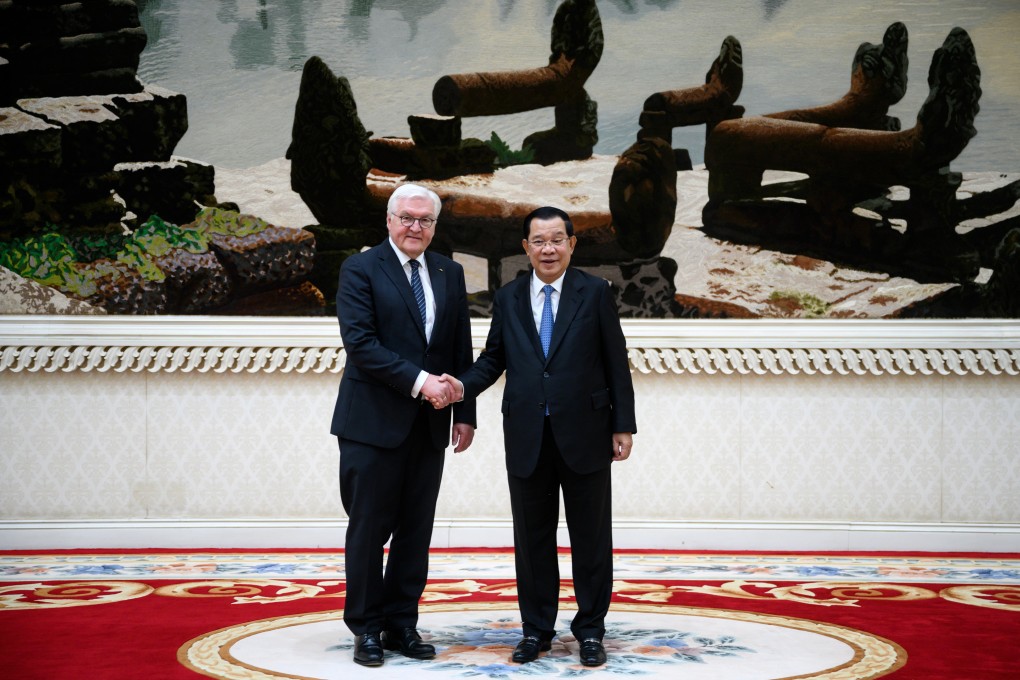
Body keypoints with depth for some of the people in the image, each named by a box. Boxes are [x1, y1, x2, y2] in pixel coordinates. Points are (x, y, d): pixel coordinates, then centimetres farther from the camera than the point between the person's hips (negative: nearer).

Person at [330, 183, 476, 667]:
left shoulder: (450, 274, 12)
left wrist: (465, 413, 7)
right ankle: (366, 628, 12)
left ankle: (401, 625, 17)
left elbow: (462, 350, 13)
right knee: (369, 530, 2)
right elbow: (360, 343, -14)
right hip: (374, 424, -5)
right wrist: (419, 381, -19)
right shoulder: (360, 270, -4)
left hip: (429, 425, 5)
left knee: (415, 532, 8)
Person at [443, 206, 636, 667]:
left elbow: (616, 362, 0)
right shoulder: (507, 299, 8)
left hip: (584, 433, -2)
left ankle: (590, 630, 17)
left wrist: (623, 425, -4)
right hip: (527, 437, 2)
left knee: (590, 537, 5)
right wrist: (466, 385, -10)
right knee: (532, 538, 9)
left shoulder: (595, 292, 1)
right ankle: (537, 629, 20)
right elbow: (494, 357, 10)